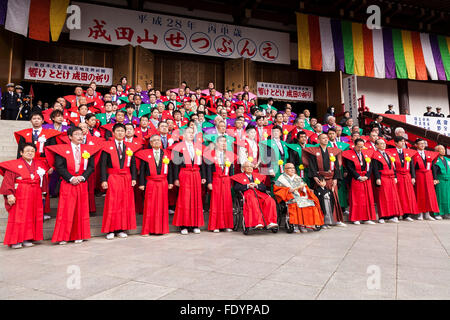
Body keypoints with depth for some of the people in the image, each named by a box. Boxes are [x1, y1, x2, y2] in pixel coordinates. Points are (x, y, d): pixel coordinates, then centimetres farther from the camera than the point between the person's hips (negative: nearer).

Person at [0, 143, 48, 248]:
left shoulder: (39, 165, 10)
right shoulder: (14, 165, -2)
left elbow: (43, 180, 14)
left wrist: (43, 193, 12)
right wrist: (9, 194, -15)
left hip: (35, 196, 5)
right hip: (19, 196, -4)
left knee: (32, 217, 6)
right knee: (18, 217, -2)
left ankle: (27, 239, 15)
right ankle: (15, 240, 5)